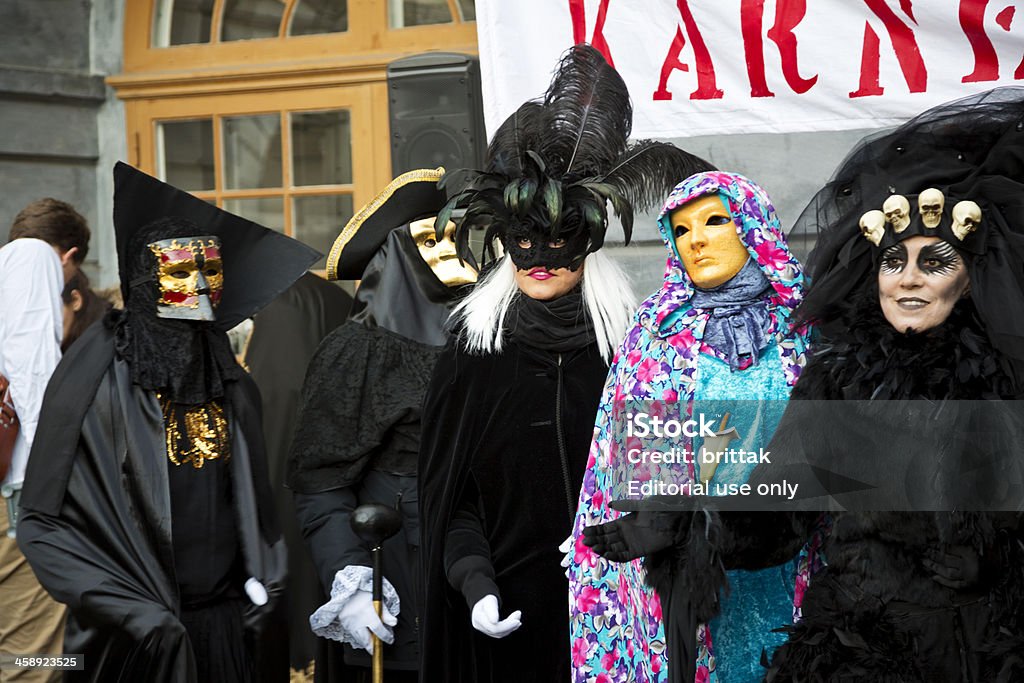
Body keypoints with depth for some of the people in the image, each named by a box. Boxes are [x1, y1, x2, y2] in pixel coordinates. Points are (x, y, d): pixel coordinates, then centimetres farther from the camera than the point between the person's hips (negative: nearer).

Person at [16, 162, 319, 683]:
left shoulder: (230, 384, 7)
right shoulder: (99, 379, -10)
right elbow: (46, 520, -10)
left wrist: (262, 584, 5)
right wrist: (135, 613, -15)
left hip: (224, 622, 5)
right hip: (136, 637, -5)